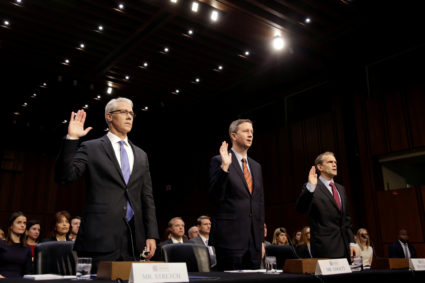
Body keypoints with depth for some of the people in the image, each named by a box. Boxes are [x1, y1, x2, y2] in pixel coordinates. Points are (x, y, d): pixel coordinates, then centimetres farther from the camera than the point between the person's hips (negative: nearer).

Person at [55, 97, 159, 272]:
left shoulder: (141, 155, 16)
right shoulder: (91, 148, 4)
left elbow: (147, 198, 14)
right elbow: (64, 177, -9)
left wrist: (151, 235, 6)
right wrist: (71, 139, -16)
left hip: (133, 238, 4)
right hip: (101, 237, -4)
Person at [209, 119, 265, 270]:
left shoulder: (256, 166, 16)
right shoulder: (218, 161, -4)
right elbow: (215, 197, -12)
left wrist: (261, 239, 16)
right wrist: (224, 167, -23)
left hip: (254, 241, 6)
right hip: (230, 237, -6)